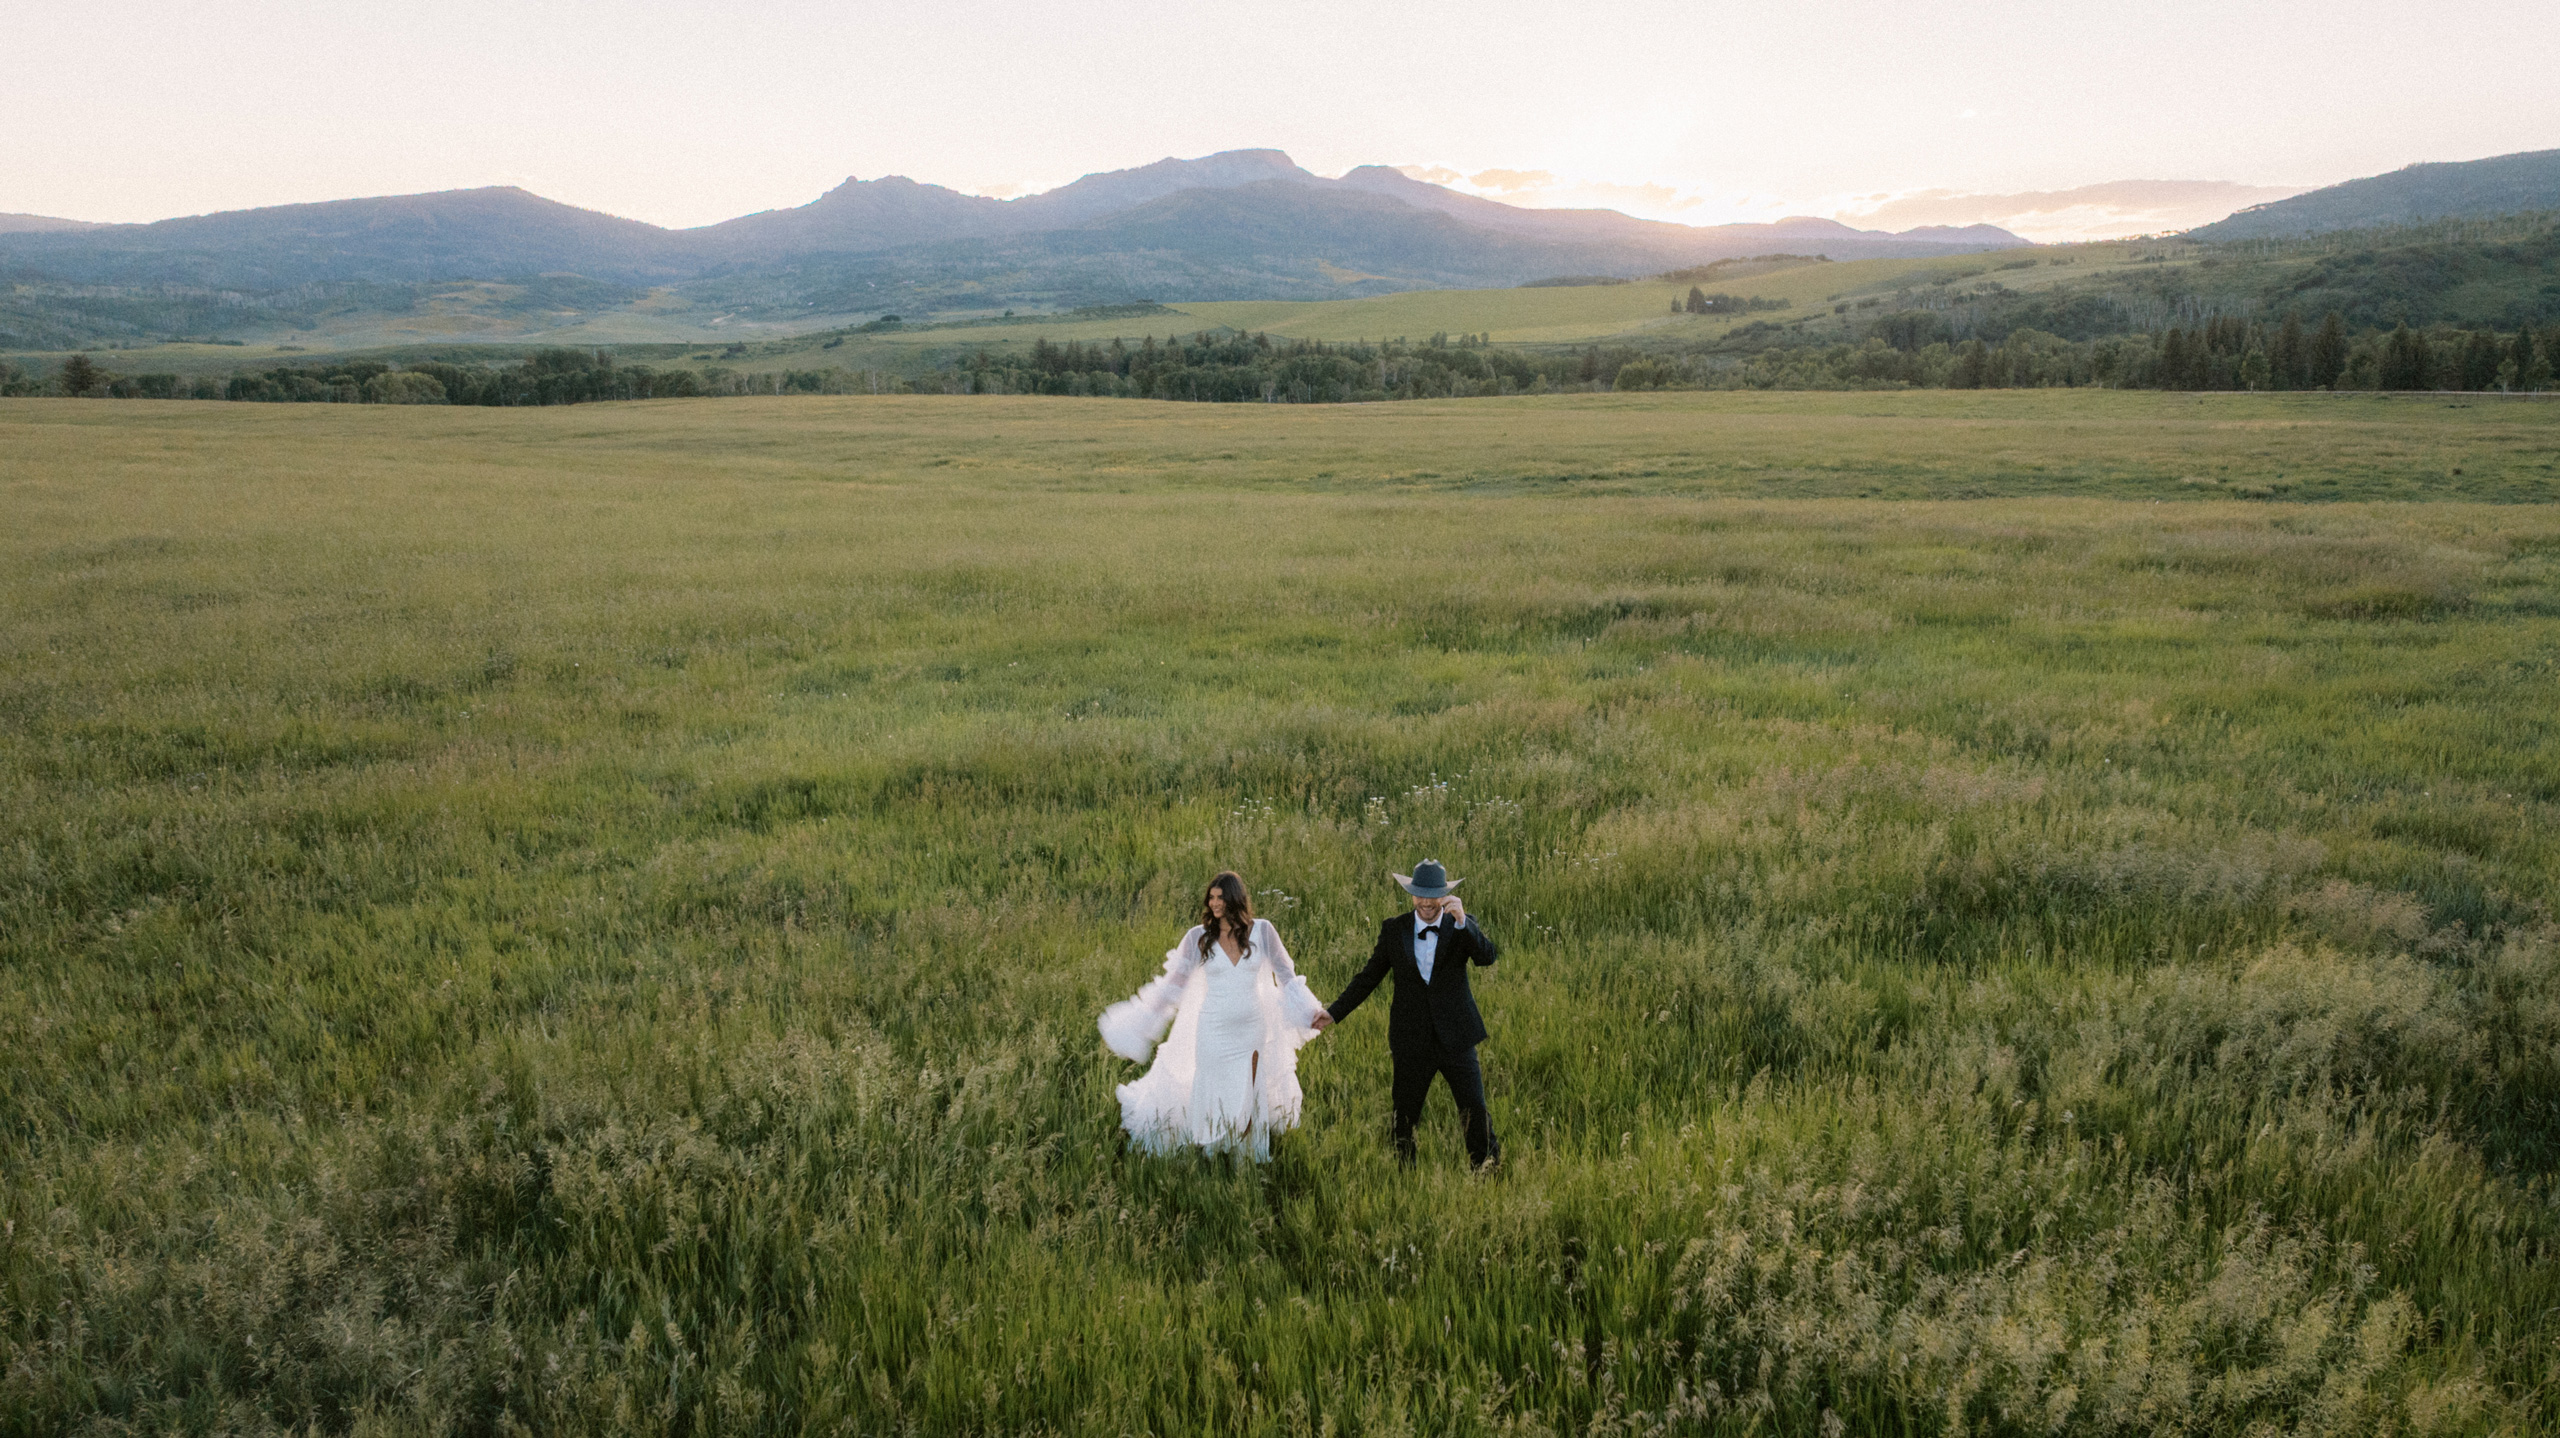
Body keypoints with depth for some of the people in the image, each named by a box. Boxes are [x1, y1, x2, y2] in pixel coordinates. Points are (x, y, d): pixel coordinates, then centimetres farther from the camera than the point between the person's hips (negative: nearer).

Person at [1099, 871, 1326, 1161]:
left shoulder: (1261, 931, -4)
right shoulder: (1199, 937, -6)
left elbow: (1285, 974, 7)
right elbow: (1173, 984, -2)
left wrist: (1312, 1012, 5)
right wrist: (1141, 1023, -6)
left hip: (1252, 1030, 1)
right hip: (1213, 1033, -1)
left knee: (1249, 1102, 9)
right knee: (1212, 1104, 5)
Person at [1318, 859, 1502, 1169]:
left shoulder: (1462, 926, -3)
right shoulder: (1394, 930, 0)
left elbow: (1488, 957, -21)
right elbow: (1369, 977, 8)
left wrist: (1462, 921, -35)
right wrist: (1334, 1013, 5)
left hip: (1455, 1039, -1)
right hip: (1412, 1043, 1)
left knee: (1476, 1113, 3)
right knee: (1404, 1117, 11)